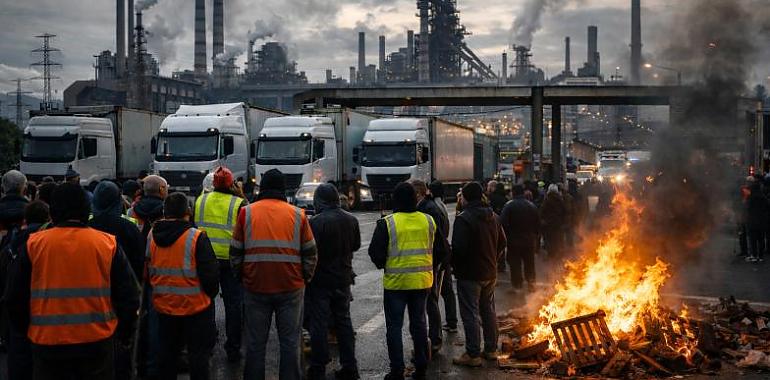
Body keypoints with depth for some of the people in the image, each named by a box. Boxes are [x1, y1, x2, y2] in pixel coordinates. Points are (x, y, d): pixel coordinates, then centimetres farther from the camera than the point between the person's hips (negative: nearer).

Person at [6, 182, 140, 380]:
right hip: (97, 341, 0)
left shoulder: (33, 244, -3)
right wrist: (124, 332, 15)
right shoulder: (108, 243, -4)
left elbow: (16, 297, 4)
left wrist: (27, 329, 22)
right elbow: (128, 295, -1)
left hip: (48, 341, 0)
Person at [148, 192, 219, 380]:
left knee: (167, 352, 19)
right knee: (198, 353, 7)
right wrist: (210, 294, 2)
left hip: (164, 306, 5)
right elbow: (210, 273, -16)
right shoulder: (197, 238, -20)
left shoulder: (151, 237, -4)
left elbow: (146, 271, 9)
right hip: (195, 307, -5)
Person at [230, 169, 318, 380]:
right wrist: (305, 278, 16)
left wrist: (240, 276, 16)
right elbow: (310, 254, 3)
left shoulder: (246, 213, 0)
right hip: (291, 288, 0)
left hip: (255, 286, 0)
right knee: (290, 342, 8)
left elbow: (235, 252, 3)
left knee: (255, 342, 10)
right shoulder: (297, 214, 0)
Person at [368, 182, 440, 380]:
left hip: (396, 282, -4)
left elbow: (375, 252, -7)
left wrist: (383, 264, 12)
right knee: (419, 323, 15)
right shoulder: (428, 221, -1)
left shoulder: (387, 223, -12)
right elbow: (439, 250, 9)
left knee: (394, 326, 6)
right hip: (422, 281, 4)